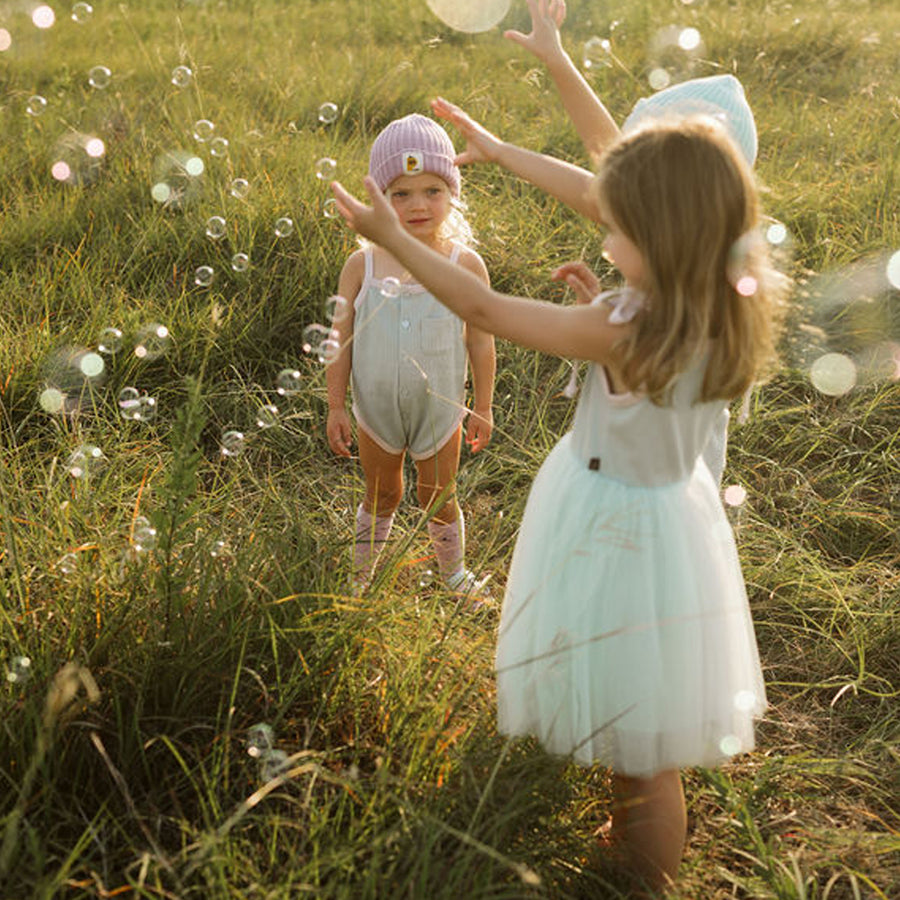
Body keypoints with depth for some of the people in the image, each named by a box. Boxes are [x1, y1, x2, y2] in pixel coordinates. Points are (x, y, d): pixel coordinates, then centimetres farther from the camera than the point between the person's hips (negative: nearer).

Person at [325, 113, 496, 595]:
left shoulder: (465, 265, -13)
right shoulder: (362, 265, -13)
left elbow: (480, 341, -4)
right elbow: (341, 340, -4)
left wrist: (483, 408, 2)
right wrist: (336, 407, -2)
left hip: (440, 411, 0)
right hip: (376, 410, 1)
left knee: (438, 499, 17)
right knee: (381, 497, 19)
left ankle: (454, 574, 44)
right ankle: (358, 578, 42)